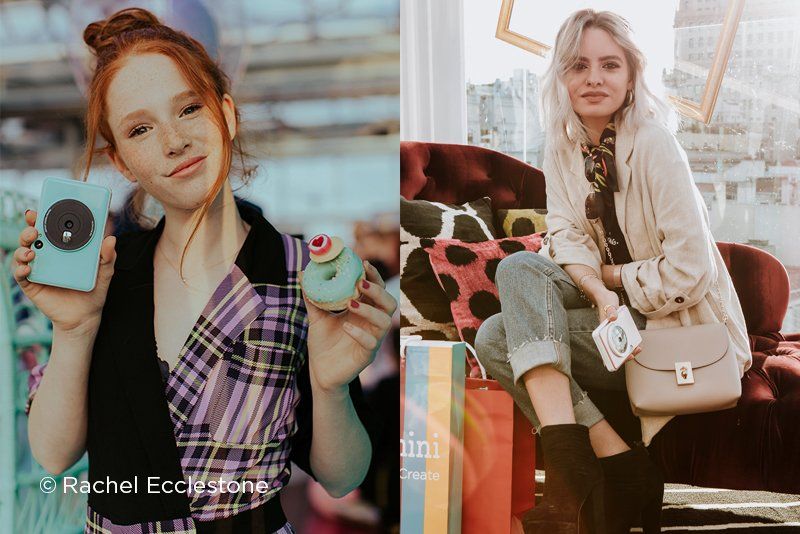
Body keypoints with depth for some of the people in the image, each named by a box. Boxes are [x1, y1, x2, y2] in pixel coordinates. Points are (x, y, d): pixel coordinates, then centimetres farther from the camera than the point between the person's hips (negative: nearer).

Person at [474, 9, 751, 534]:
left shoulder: (653, 144, -18)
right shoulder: (563, 145, 3)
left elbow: (690, 273, -21)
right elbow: (567, 236, -4)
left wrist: (614, 276, -10)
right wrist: (600, 292, -23)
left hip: (680, 325, -7)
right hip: (618, 304, 7)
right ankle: (620, 463, -24)